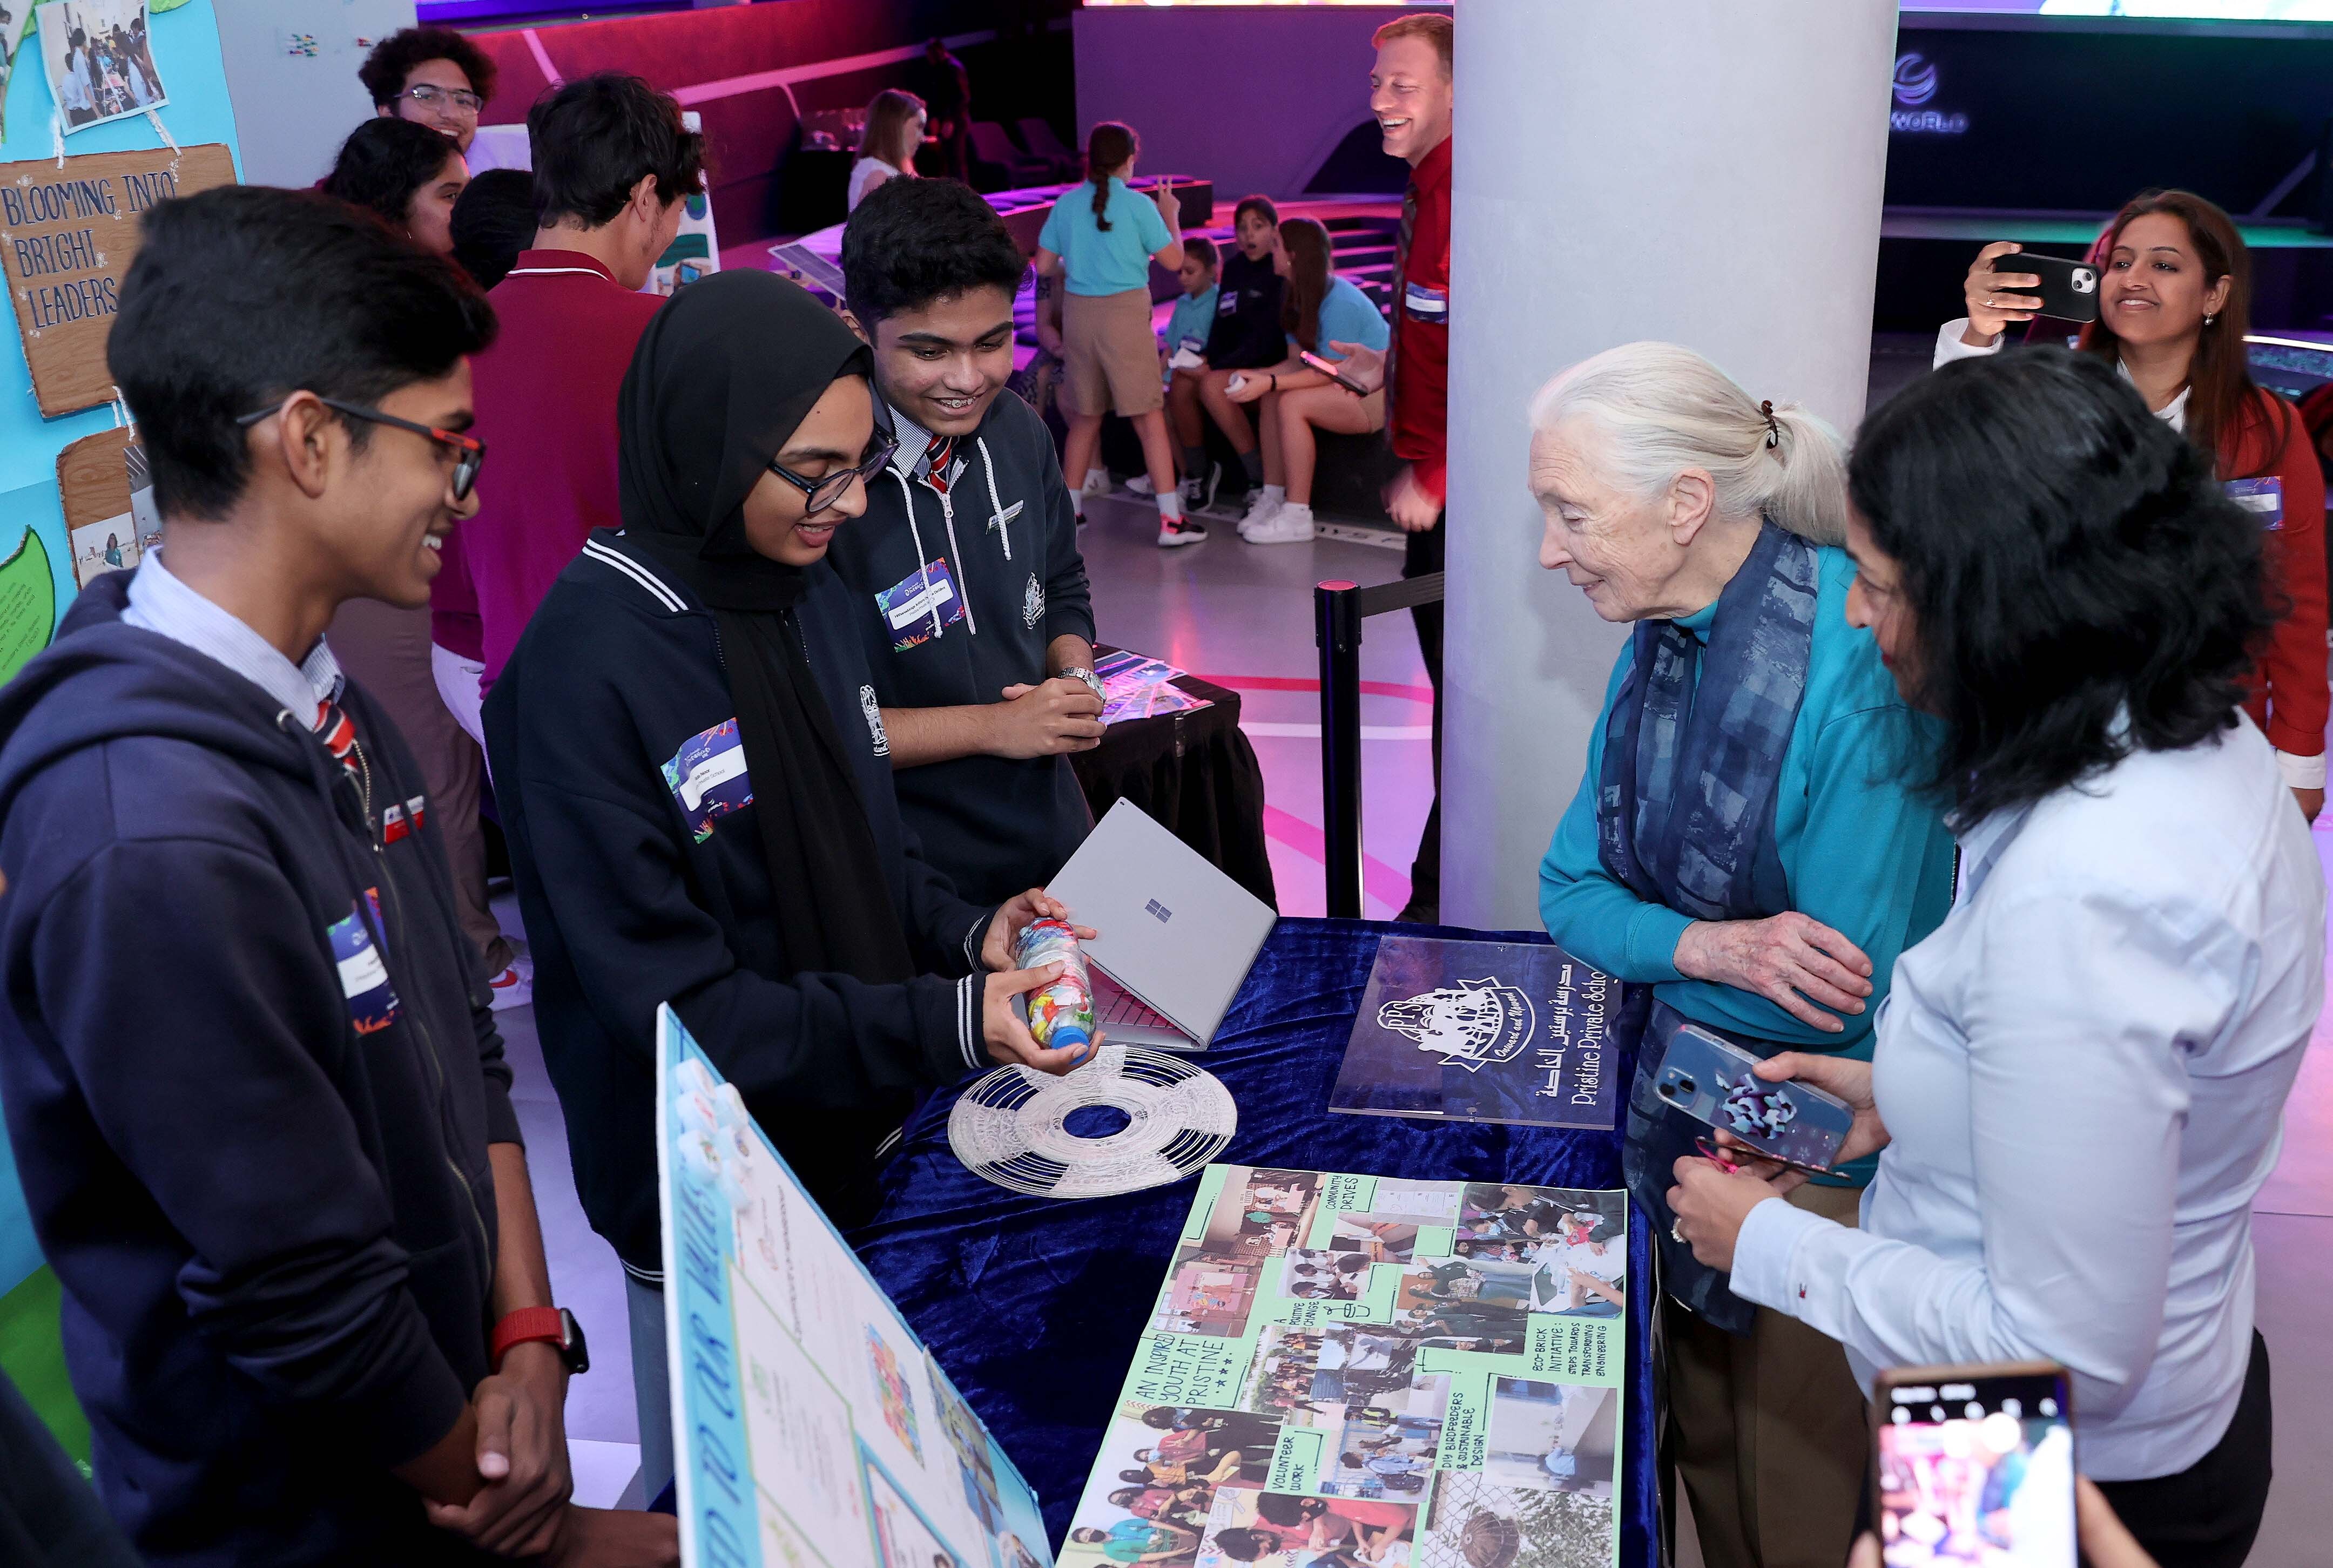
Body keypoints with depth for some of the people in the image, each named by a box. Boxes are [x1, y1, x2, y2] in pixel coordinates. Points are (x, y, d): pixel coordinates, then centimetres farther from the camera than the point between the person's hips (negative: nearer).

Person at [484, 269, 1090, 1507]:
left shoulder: (812, 598, -1)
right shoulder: (585, 667, -24)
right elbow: (674, 997, -24)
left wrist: (965, 935, -9)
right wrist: (941, 1027, -27)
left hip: (862, 1138, 7)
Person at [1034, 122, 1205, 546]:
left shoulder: (1066, 205, 4)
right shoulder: (1138, 205, -7)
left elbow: (1045, 266, 8)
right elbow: (1174, 260, -1)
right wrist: (1172, 216, 15)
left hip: (1078, 311, 4)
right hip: (1125, 312, -4)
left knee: (1085, 416, 17)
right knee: (1149, 417, -2)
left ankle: (1070, 509, 24)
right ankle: (1170, 520, -6)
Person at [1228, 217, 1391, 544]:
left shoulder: (1339, 303, -22)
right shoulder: (1299, 298, 8)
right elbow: (1296, 361, 3)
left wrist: (1270, 382, -29)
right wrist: (1257, 378, -15)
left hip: (1379, 397, -9)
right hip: (1349, 388, 9)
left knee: (1292, 403, -27)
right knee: (1271, 397, -8)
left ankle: (1296, 518, -25)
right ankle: (1273, 499, -9)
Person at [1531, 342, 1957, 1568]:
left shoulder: (1853, 670, -27)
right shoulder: (1664, 639, -2)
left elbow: (1849, 999, -26)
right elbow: (1571, 892, 0)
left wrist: (1653, 958, -13)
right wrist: (1709, 947, -21)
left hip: (1826, 1156, -6)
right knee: (1704, 1455, 22)